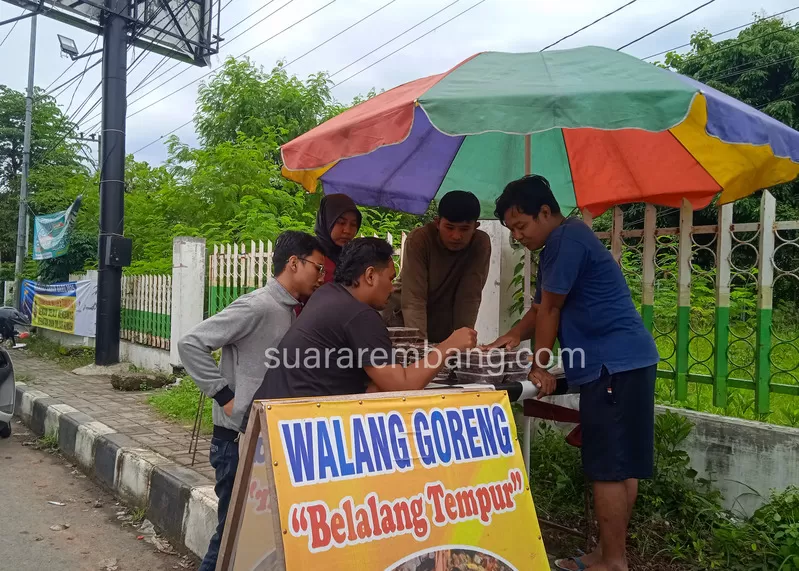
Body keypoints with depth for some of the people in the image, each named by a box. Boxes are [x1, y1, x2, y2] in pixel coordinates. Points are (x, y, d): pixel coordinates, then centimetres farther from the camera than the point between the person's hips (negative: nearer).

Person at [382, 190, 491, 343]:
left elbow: (469, 297, -18)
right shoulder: (419, 239, -23)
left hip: (444, 321, 2)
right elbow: (413, 298, -29)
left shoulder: (481, 243, -17)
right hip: (405, 317, -2)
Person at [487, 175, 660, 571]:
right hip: (621, 362, 11)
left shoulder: (567, 238, -13)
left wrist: (539, 368, -4)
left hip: (615, 364, -11)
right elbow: (542, 308, 23)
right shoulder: (558, 245, 19)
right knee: (620, 465, 14)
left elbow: (551, 308, -11)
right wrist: (515, 334, 6)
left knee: (608, 468, -5)